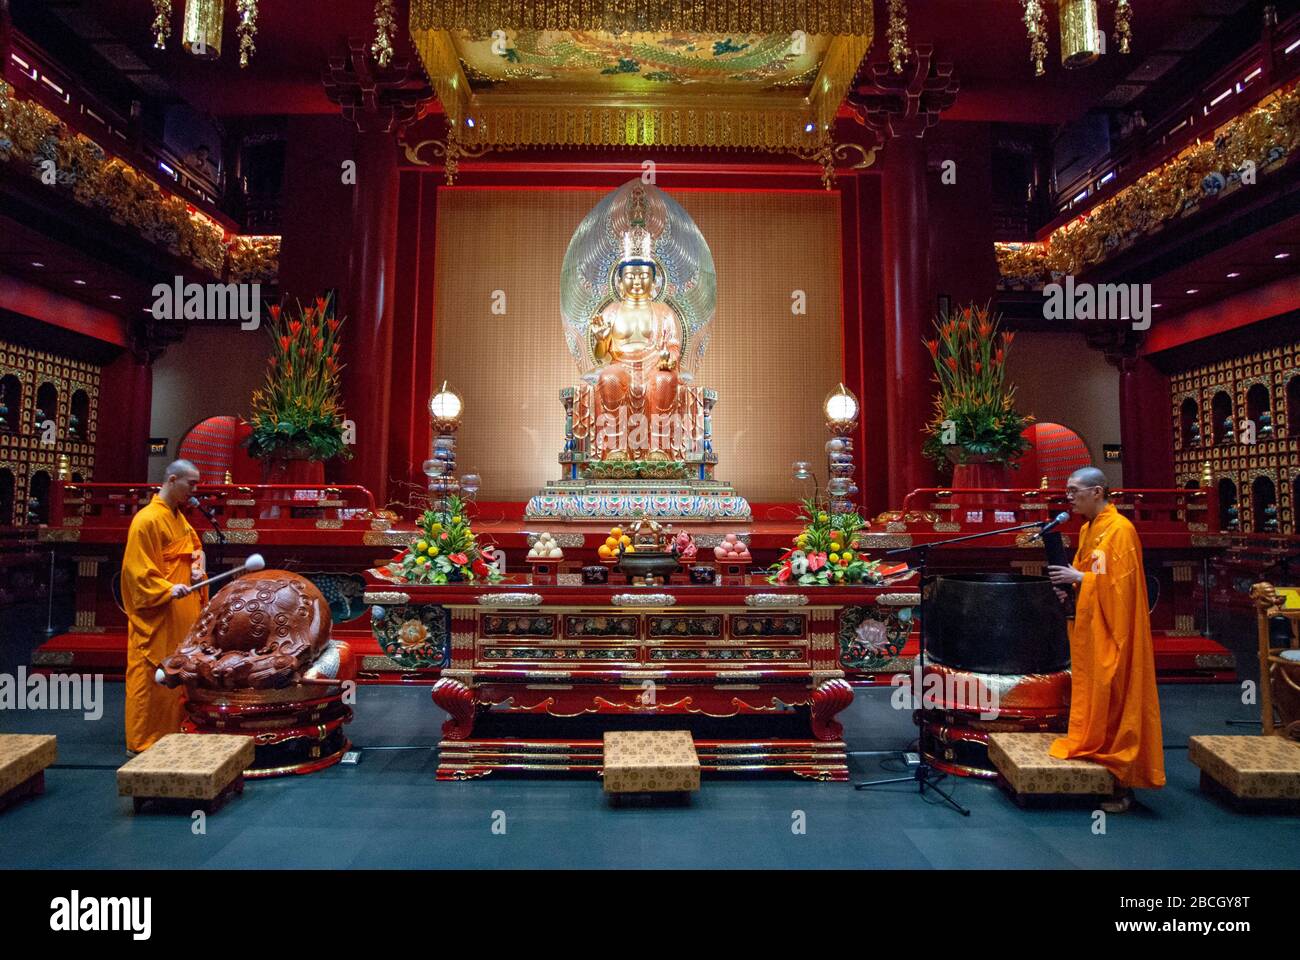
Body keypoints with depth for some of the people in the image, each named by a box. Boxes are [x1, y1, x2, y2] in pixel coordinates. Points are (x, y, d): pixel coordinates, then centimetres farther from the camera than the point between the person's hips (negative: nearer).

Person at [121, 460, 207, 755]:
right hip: (155, 617, -9)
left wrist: (197, 567, 1)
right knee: (150, 677, -1)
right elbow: (137, 570, -17)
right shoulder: (148, 519, -14)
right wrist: (167, 590, -28)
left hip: (182, 614, 9)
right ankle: (142, 743, 9)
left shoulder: (179, 517, 12)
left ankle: (171, 735, 24)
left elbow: (195, 547, 22)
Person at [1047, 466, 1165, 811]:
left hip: (1111, 632, -9)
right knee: (1090, 697, 13)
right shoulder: (1088, 529, 12)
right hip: (1088, 629, 9)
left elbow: (1122, 583, -21)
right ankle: (1092, 752, 24)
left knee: (1113, 700, -2)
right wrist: (1070, 583, 1)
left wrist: (1079, 578, -16)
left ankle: (1123, 784, 8)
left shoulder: (1120, 529, -15)